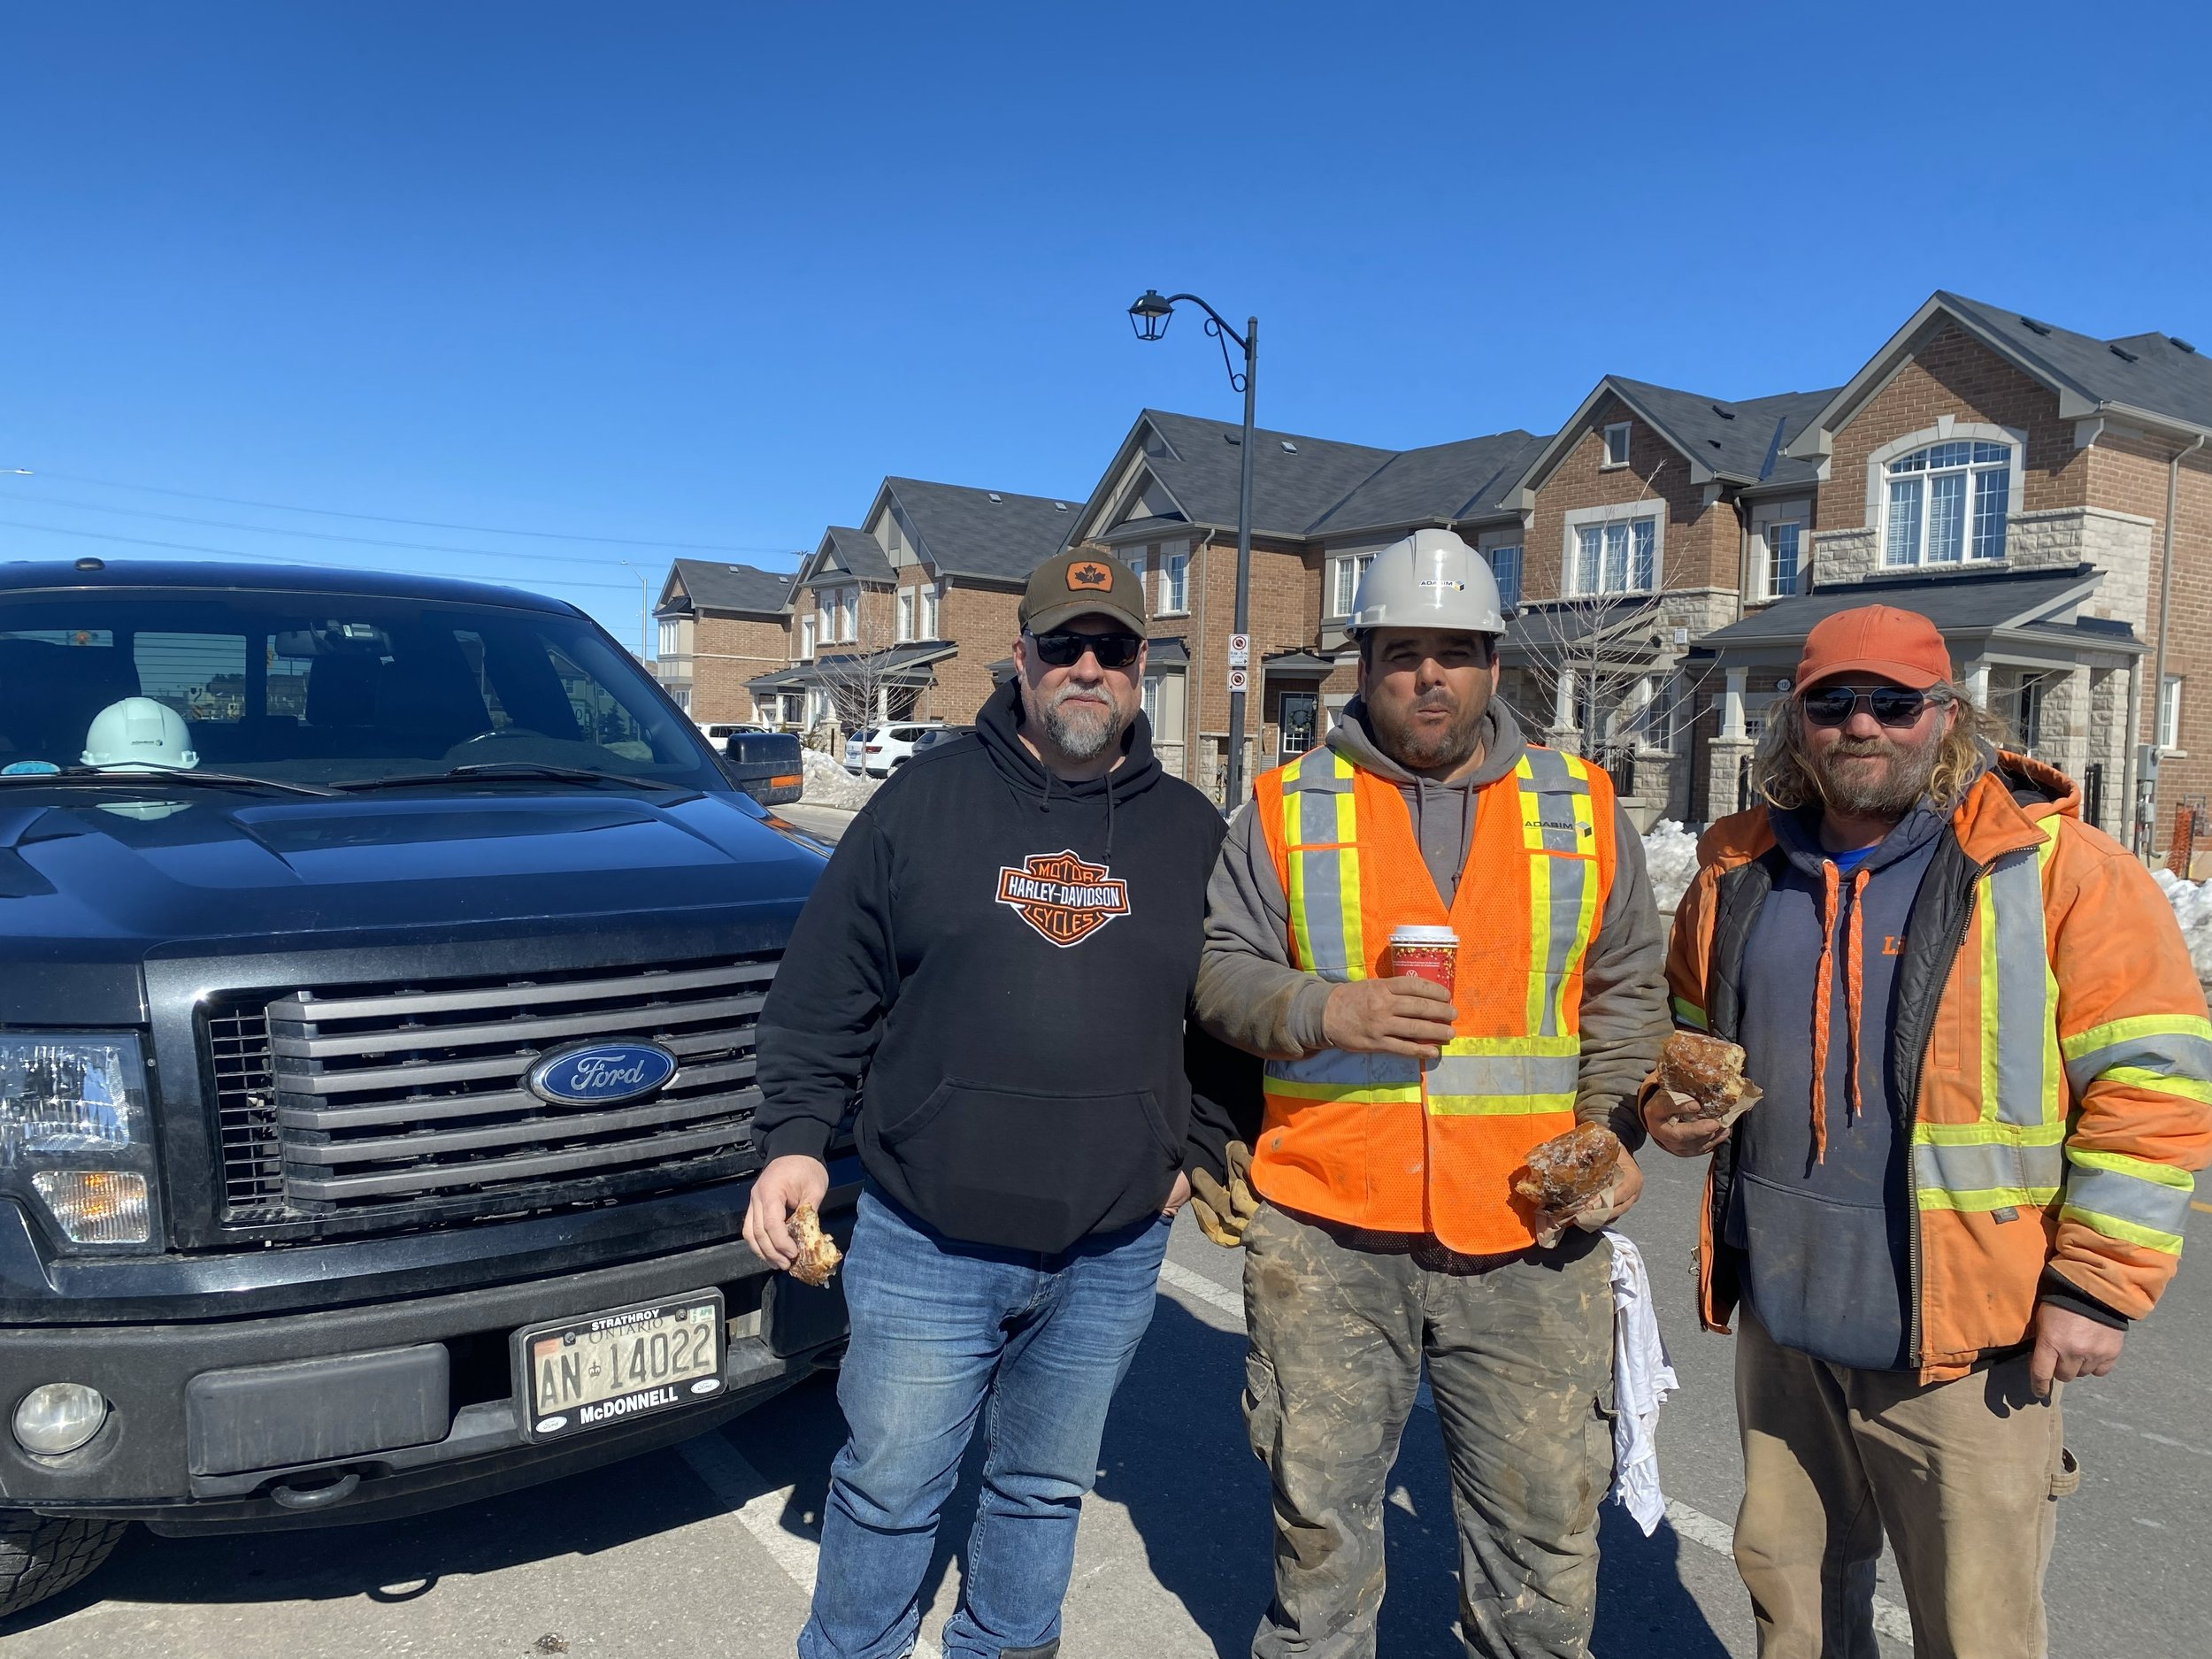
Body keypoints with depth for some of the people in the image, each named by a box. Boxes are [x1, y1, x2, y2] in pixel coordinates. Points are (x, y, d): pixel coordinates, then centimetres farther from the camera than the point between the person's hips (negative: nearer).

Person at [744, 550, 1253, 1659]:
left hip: (1112, 1255, 2)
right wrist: (795, 1138, -5)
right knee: (888, 1487, 12)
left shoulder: (1190, 830, 5)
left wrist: (1203, 1146, 8)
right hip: (925, 1245, -2)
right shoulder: (926, 799, -1)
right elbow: (824, 992, 0)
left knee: (1047, 1486, 20)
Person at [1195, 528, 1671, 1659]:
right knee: (1319, 1509, 14)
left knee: (1544, 1512, 10)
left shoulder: (1582, 807, 9)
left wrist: (1612, 1130, -1)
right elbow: (1221, 970, 4)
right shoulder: (1288, 808, 4)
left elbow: (1628, 992, 12)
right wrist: (1322, 1011, -15)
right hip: (1326, 1232, 0)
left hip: (1527, 1236, 1)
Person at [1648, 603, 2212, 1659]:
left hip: (1961, 1340, -4)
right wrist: (1669, 1100, 0)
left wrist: (2097, 1286, -11)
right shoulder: (1740, 868, 7)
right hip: (1780, 1314, 5)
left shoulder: (2054, 865, -8)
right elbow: (1688, 1028, 22)